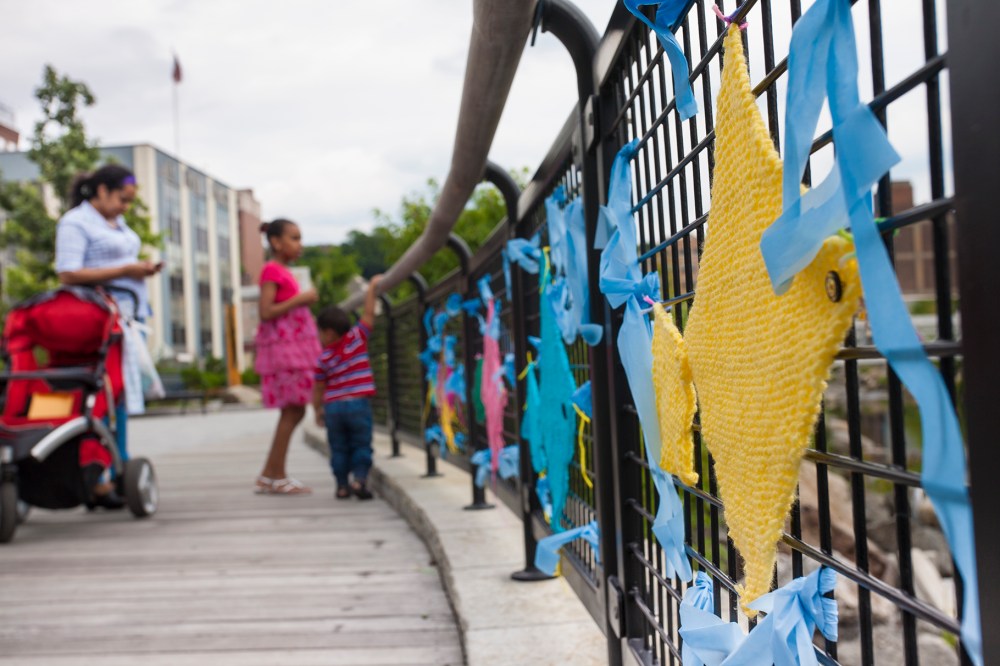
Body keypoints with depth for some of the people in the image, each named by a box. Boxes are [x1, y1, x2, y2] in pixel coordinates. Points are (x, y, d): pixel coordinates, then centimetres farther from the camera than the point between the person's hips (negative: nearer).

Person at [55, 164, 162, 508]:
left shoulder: (117, 223, 20)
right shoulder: (75, 223, -6)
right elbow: (68, 275, -15)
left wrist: (142, 268, 8)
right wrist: (125, 270, -16)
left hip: (127, 316, 9)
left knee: (122, 395, 9)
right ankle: (99, 483, -8)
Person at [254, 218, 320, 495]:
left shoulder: (284, 272, 20)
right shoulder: (272, 270, -8)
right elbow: (266, 312, -18)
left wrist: (307, 300, 12)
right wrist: (300, 299, -17)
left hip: (294, 345, 10)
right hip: (282, 346, -10)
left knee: (294, 411, 8)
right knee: (292, 410, -8)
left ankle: (268, 475, 13)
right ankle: (277, 476, -1)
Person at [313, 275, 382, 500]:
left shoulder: (324, 358, 1)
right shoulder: (357, 337, -2)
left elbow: (318, 388, 4)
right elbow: (369, 314, 0)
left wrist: (318, 410, 17)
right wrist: (372, 288, 8)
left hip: (333, 406, 1)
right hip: (359, 404, -1)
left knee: (339, 448, 12)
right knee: (361, 445, 5)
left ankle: (342, 485, 9)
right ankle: (359, 478, -11)